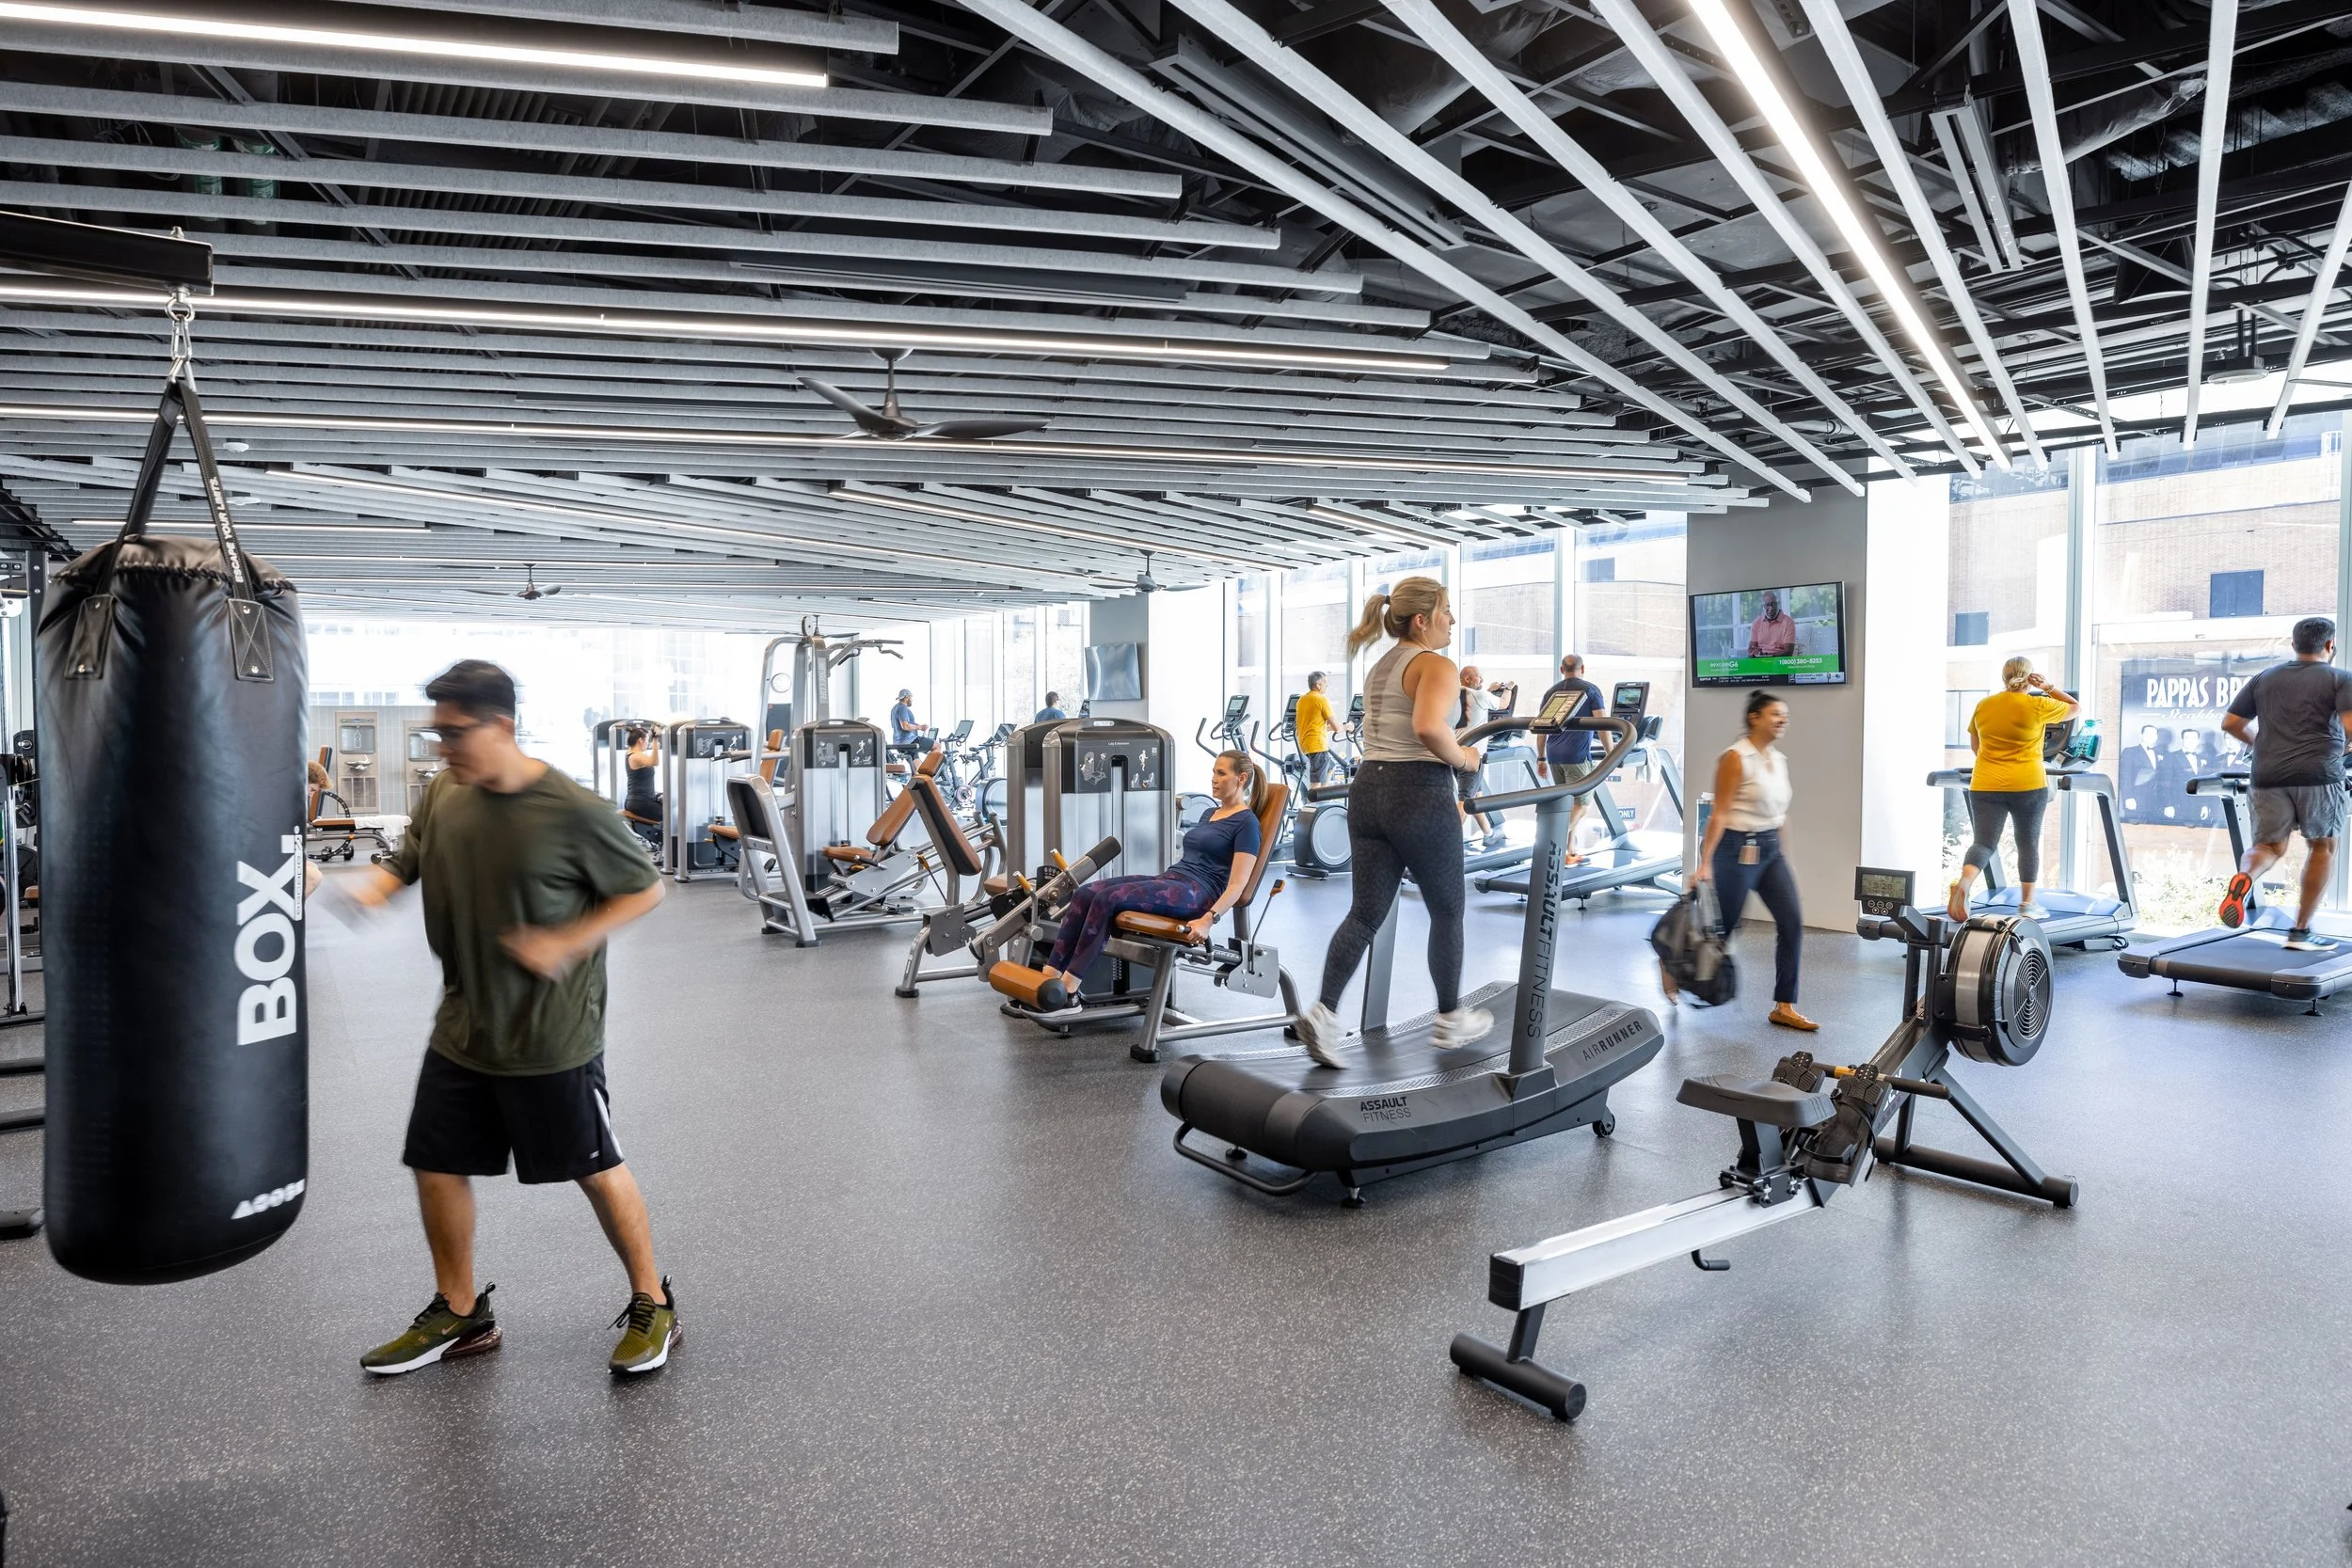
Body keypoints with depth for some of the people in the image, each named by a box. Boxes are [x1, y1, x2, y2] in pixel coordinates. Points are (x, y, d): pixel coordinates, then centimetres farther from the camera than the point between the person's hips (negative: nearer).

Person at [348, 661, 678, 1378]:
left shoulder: (574, 812, -18)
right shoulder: (443, 796, -1)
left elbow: (645, 889, -11)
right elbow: (401, 867, 5)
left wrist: (567, 943, -21)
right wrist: (362, 886, -17)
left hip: (553, 1036, -6)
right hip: (464, 1028, 6)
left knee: (596, 1169, 5)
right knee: (436, 1166, 13)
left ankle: (652, 1305, 24)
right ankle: (460, 1313, 36)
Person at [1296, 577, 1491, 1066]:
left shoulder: (1381, 667, 18)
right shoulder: (1437, 667, -9)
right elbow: (1428, 727, -29)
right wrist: (1463, 760, -12)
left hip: (1369, 789, 7)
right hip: (1420, 795, -7)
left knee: (1365, 913, 7)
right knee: (1447, 910, 11)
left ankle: (1324, 1013, -7)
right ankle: (1452, 1020, 24)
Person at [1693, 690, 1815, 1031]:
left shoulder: (1779, 760, 10)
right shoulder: (1736, 758, -12)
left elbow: (1779, 811, 16)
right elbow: (1720, 813, -16)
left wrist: (1779, 852, 18)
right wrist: (1705, 862, -19)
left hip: (1771, 848, 7)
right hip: (1739, 848, -7)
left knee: (1792, 922, -2)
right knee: (1722, 925, 4)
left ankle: (1784, 1007, 4)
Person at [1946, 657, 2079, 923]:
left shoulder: (1983, 706, 6)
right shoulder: (2037, 706, -5)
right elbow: (2076, 708, 12)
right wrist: (2047, 688, 12)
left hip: (1986, 785, 2)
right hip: (2028, 785, -2)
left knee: (1985, 843, 0)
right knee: (2028, 843, 11)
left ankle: (1963, 883, -26)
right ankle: (2027, 903, 17)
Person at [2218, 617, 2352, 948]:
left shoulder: (2264, 679, 14)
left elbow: (2230, 723, 14)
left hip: (2268, 776, 3)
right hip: (2318, 775, -3)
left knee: (2269, 846, 12)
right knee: (2322, 847, 15)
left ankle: (2244, 877, -26)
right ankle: (2300, 931, 15)